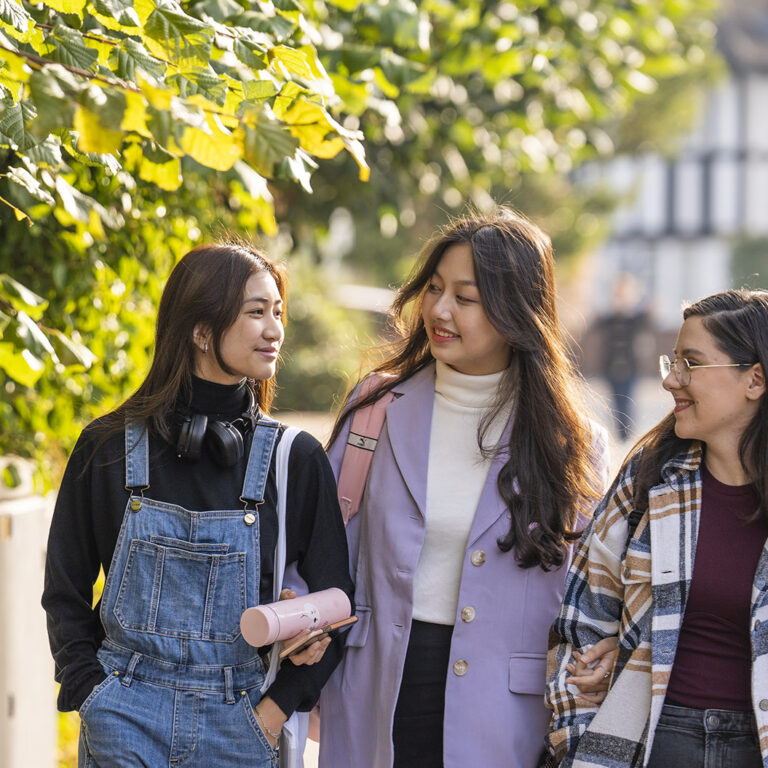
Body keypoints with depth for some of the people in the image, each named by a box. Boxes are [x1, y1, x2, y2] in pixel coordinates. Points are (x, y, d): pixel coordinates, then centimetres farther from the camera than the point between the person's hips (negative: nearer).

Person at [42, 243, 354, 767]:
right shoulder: (108, 448, -1)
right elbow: (66, 591, 6)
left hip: (239, 724, 1)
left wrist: (274, 710, -5)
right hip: (126, 723, -1)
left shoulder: (295, 459, -1)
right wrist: (92, 696, -5)